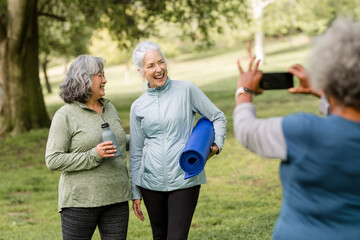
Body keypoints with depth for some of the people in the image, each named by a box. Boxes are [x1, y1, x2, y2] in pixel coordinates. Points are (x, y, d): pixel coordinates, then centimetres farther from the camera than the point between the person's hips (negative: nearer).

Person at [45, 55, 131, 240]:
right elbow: (53, 161, -13)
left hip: (116, 200, 6)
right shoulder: (65, 115, -7)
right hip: (80, 203, -5)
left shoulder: (109, 108, 13)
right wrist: (93, 156, -21)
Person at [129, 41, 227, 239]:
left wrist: (216, 144, -11)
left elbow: (218, 118, 7)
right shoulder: (138, 107, 6)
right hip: (152, 182, 3)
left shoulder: (186, 90, -1)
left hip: (184, 179, -3)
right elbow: (136, 152, 11)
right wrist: (135, 193, 10)